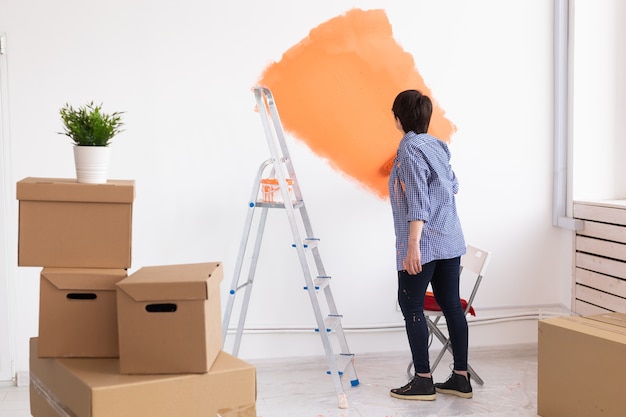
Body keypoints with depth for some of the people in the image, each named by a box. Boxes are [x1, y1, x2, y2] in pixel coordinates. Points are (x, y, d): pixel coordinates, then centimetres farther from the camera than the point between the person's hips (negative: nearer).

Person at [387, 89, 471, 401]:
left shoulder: (410, 148, -12)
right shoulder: (437, 145, 11)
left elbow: (417, 201, -20)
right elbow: (453, 185, 25)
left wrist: (413, 245, -23)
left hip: (424, 241, -8)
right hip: (450, 240, 8)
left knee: (411, 305, 1)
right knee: (451, 305, 9)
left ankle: (423, 381, 3)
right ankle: (461, 378, 14)